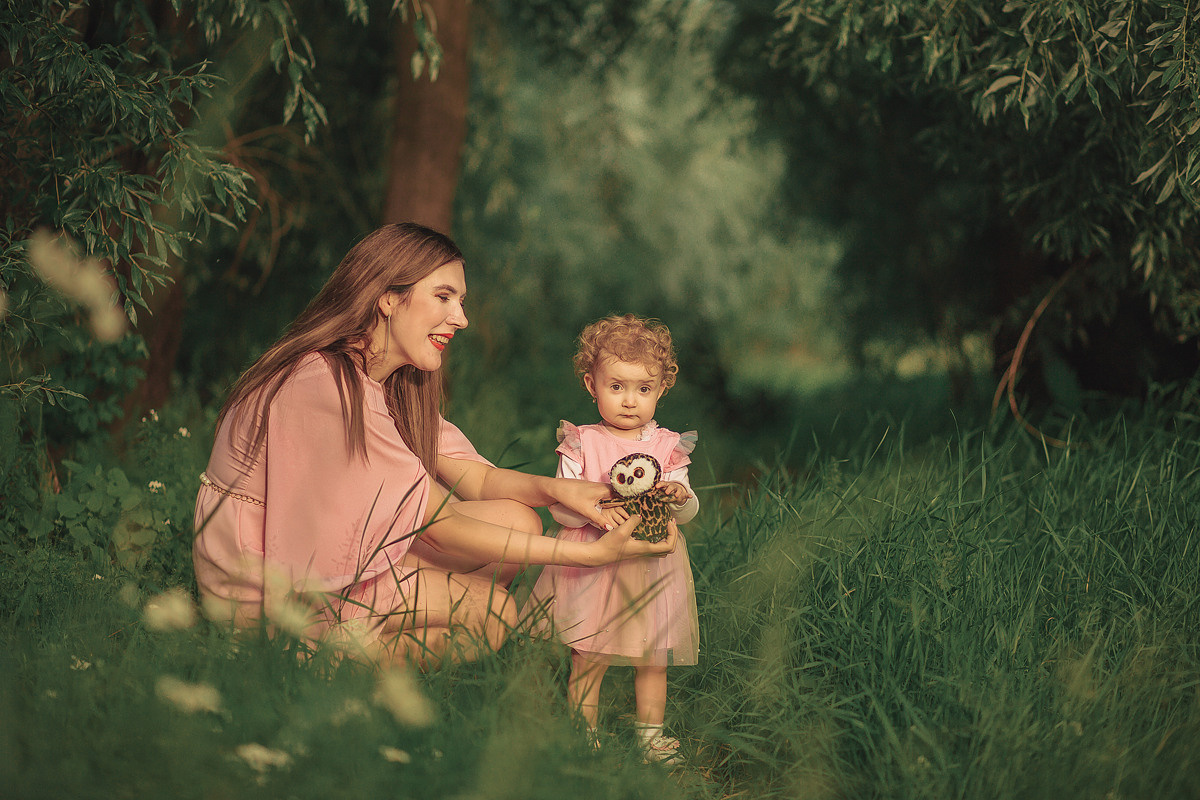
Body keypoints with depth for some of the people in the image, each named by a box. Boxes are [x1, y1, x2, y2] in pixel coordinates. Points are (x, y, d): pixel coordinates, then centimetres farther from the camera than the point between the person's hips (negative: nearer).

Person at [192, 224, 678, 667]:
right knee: (491, 610, -16)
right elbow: (441, 523, -24)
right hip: (261, 591, -9)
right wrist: (590, 554, -26)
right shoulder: (331, 385, -26)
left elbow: (475, 478, 1)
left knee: (518, 519, -3)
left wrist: (555, 489, -22)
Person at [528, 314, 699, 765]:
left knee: (653, 659, 9)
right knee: (588, 659, 0)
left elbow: (687, 511, 3)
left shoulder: (668, 447, 5)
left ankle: (650, 732, 24)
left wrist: (678, 496, -20)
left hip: (651, 566, 2)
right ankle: (583, 735, 13)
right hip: (592, 565, -2)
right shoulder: (581, 444, -1)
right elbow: (558, 505, -6)